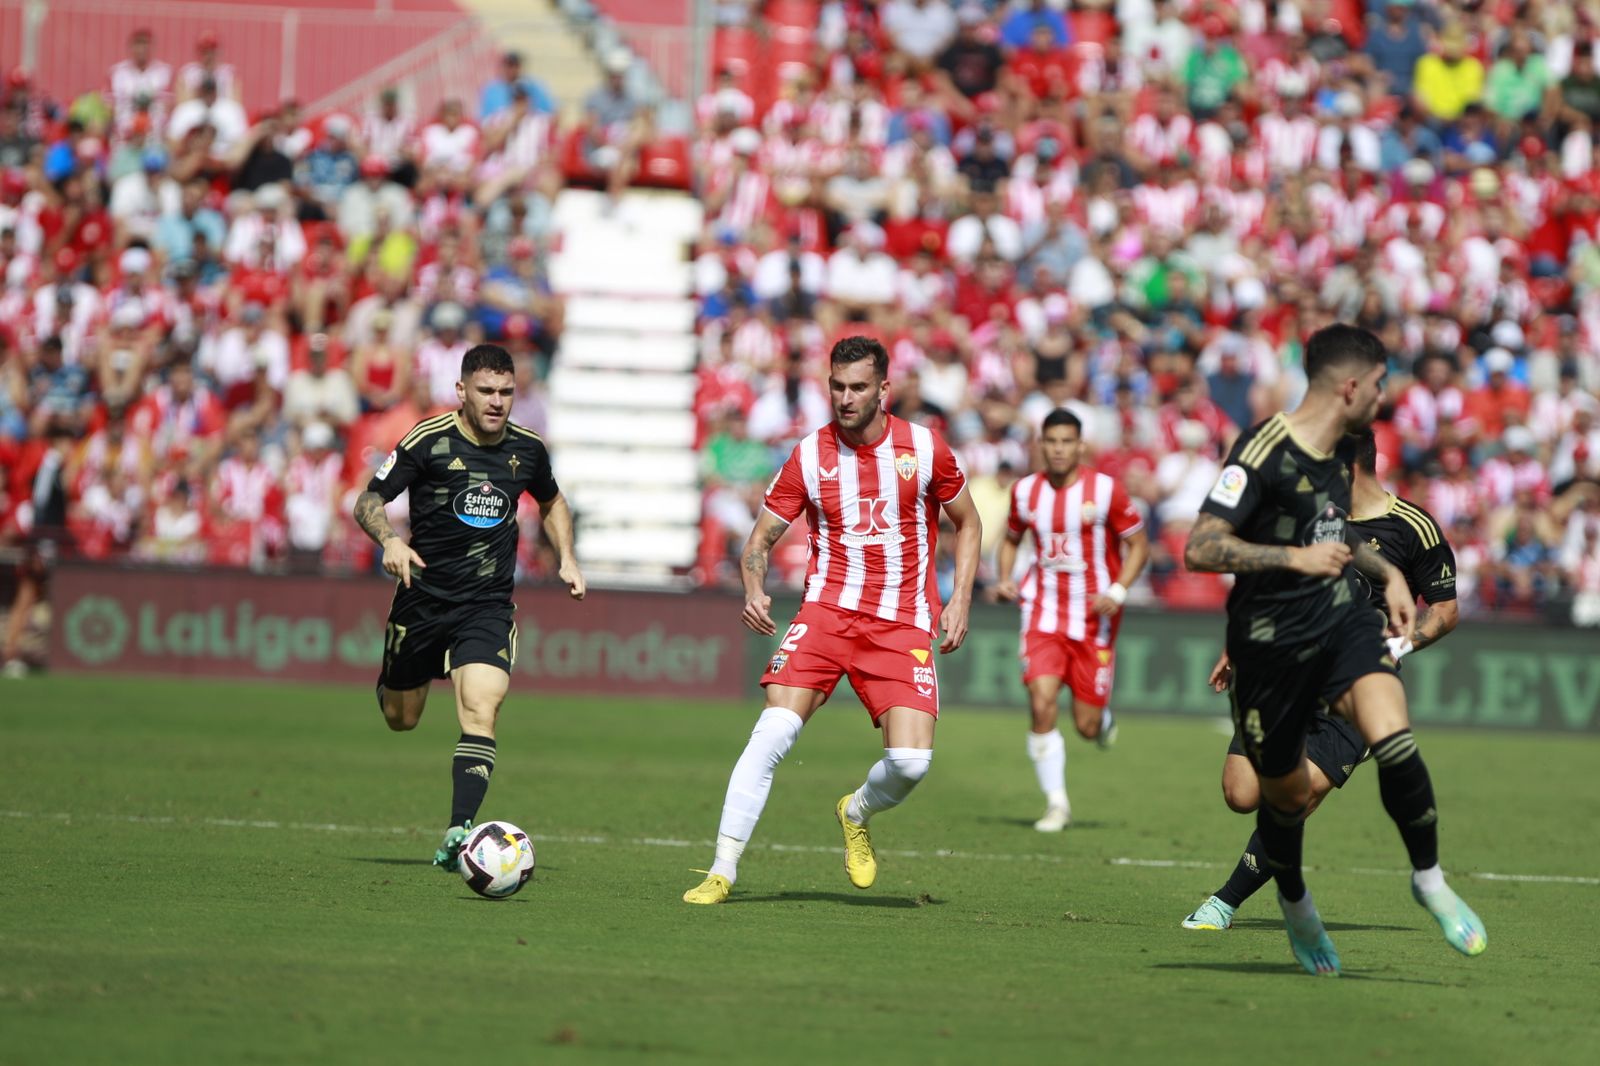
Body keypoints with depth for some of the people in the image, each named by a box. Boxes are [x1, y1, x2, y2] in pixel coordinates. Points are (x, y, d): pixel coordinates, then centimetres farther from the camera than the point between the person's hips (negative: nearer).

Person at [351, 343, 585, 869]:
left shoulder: (527, 448, 1)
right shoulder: (428, 440, -11)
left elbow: (551, 502, 23)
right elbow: (368, 501, -9)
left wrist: (566, 559, 9)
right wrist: (389, 539, -30)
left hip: (487, 605, 1)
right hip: (422, 597, -1)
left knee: (481, 710, -21)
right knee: (401, 719, 13)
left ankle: (458, 833, -25)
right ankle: (392, 681, 51)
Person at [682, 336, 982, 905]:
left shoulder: (924, 448, 0)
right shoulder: (809, 456, -1)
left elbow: (968, 524, 14)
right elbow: (761, 537, 5)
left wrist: (960, 599, 3)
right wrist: (754, 590, -16)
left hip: (903, 623, 0)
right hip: (828, 609, 0)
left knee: (911, 761, -15)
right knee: (774, 730, -20)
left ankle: (856, 814, 22)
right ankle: (722, 869, -14)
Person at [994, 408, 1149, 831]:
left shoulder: (1105, 490, -9)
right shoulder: (1025, 491, 2)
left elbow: (1138, 545, -1)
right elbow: (1011, 538, 20)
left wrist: (1118, 593, -15)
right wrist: (1005, 579, 1)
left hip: (1093, 618, -2)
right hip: (1043, 612, 2)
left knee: (1087, 727, 1)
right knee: (1042, 704, -18)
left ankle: (1104, 719, 42)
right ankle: (1056, 804, -6)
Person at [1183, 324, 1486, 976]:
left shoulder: (1343, 450, 9)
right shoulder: (1263, 454, -17)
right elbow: (1199, 549, -24)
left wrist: (1386, 573, 18)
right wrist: (1296, 558, -28)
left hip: (1340, 618, 5)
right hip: (1270, 644, -5)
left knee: (1393, 740, -22)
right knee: (1286, 793, 8)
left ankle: (1429, 880, -4)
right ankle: (1294, 903, 39)